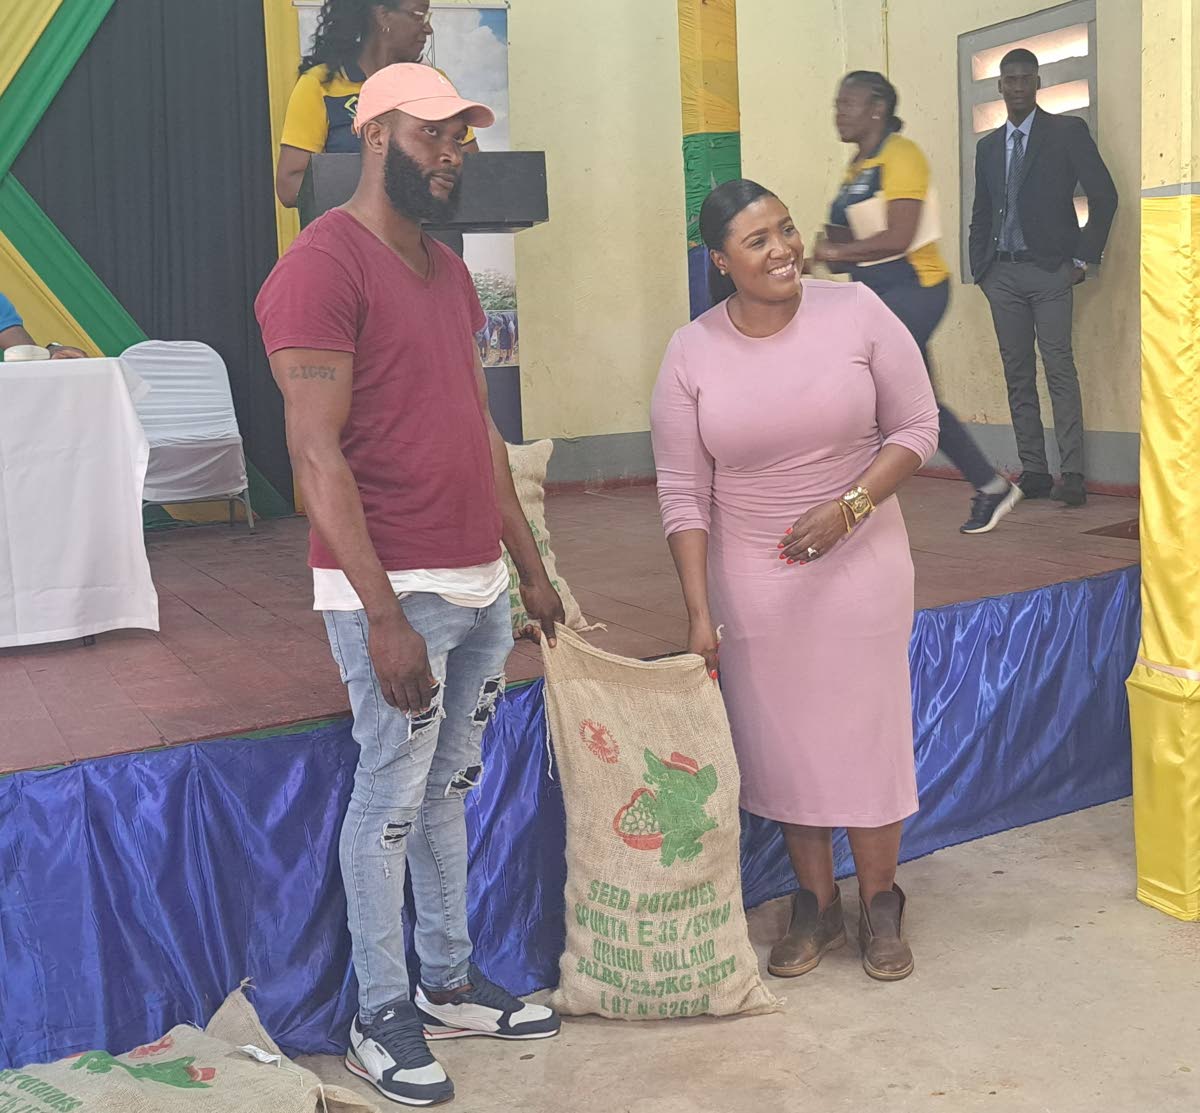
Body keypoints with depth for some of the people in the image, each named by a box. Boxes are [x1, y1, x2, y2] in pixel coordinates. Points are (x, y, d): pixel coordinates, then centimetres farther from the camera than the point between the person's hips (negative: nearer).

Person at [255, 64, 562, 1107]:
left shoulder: (448, 269, 15)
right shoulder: (322, 266, -12)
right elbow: (317, 454, -18)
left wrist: (530, 565, 18)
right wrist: (384, 616, -22)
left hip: (480, 586, 8)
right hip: (396, 591, -8)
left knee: (450, 787, 16)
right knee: (392, 798, 3)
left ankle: (450, 981, 31)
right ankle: (381, 1017, 19)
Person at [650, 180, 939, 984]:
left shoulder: (857, 312, -9)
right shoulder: (692, 353, -7)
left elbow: (918, 427, -4)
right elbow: (684, 493, -5)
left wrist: (849, 507, -17)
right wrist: (699, 614, -8)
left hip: (860, 564, -1)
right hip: (753, 578, 1)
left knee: (868, 731, 6)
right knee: (784, 740, 10)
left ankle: (880, 907, 27)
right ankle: (817, 907, 29)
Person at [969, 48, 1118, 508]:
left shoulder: (1067, 132, 2)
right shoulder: (988, 146, 17)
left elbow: (1104, 195, -1)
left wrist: (1083, 257, -5)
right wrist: (980, 268, 9)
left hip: (1049, 269, -5)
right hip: (1001, 273, 5)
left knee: (1060, 370, -10)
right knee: (1017, 375, 3)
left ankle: (1072, 475, -10)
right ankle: (1033, 472, 6)